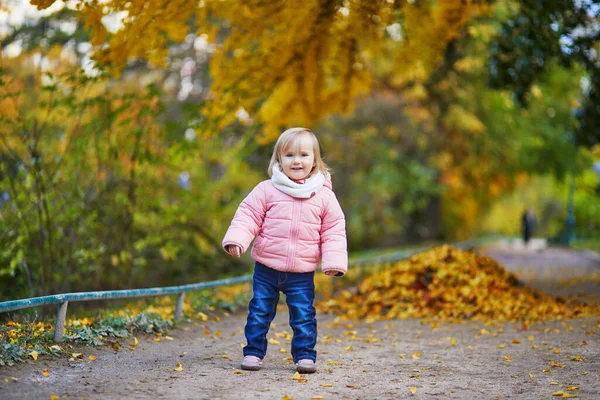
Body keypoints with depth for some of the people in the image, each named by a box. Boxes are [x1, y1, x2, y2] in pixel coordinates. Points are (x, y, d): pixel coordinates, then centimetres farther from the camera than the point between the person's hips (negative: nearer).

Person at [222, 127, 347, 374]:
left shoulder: (324, 195, 0)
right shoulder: (267, 190, -3)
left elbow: (334, 230, 4)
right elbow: (248, 215, -2)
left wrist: (334, 261, -4)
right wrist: (236, 239, -17)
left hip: (302, 273, 0)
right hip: (266, 269, 0)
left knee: (303, 315, 2)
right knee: (259, 312, 8)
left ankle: (304, 355, 13)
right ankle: (253, 352, 19)